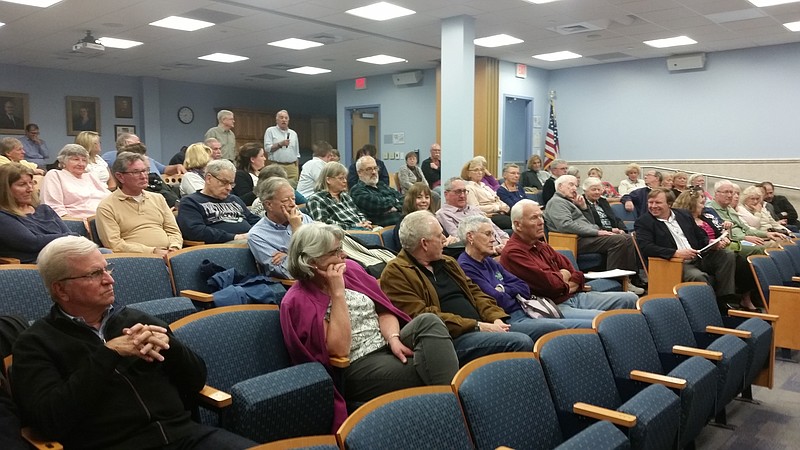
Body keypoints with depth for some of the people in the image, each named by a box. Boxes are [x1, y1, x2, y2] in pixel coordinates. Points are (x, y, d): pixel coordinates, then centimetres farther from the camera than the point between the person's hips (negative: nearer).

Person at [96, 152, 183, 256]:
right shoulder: (106, 207, 4)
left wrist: (174, 248, -3)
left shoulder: (158, 198, 22)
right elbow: (114, 245, -6)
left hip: (168, 255, 5)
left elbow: (173, 231, 20)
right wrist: (152, 252, -15)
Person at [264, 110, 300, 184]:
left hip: (292, 167, 4)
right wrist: (280, 144, -16)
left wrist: (297, 167, 13)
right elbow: (267, 148, -6)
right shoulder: (270, 131, 5)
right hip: (277, 166, -4)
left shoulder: (293, 133, 17)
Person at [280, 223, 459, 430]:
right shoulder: (298, 301, -11)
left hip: (388, 345, 6)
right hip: (357, 368, -6)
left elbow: (384, 309, 8)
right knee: (429, 368, -29)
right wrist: (338, 292, -20)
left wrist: (393, 338, -13)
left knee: (428, 321, -24)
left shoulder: (349, 268, 7)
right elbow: (340, 349, -19)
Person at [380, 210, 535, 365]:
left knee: (546, 328, -2)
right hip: (452, 339, -9)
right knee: (521, 342, -28)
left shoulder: (447, 262, 22)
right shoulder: (396, 272, -5)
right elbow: (422, 317, -15)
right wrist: (477, 326, -16)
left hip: (481, 328, 9)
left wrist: (496, 318, 1)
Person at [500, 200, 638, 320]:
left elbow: (577, 275, 17)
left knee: (630, 299, 5)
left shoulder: (542, 246, 19)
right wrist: (562, 276, 3)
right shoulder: (513, 253, -12)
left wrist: (564, 285, -6)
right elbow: (550, 284, -20)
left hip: (574, 296, 10)